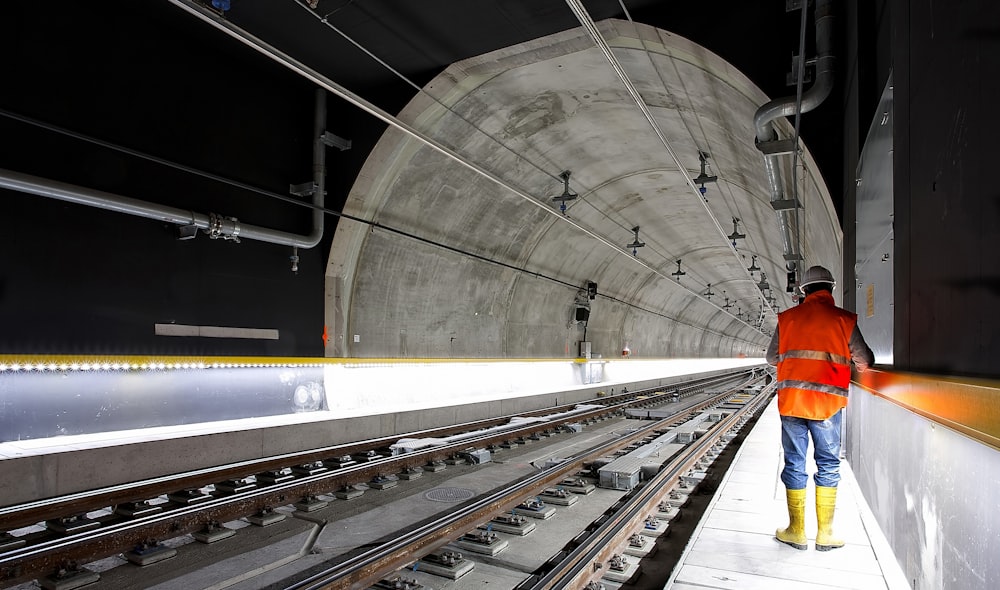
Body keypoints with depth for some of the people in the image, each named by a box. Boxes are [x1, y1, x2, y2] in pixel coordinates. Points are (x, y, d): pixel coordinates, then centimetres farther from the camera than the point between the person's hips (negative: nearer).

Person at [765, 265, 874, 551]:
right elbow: (865, 360, 10)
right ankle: (824, 533, 16)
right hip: (827, 402, -1)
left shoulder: (788, 317, 3)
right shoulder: (843, 319, -1)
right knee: (828, 465, 11)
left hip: (791, 400, 1)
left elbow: (772, 357, 12)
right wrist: (862, 365, 32)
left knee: (794, 464, 8)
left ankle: (796, 531, 15)